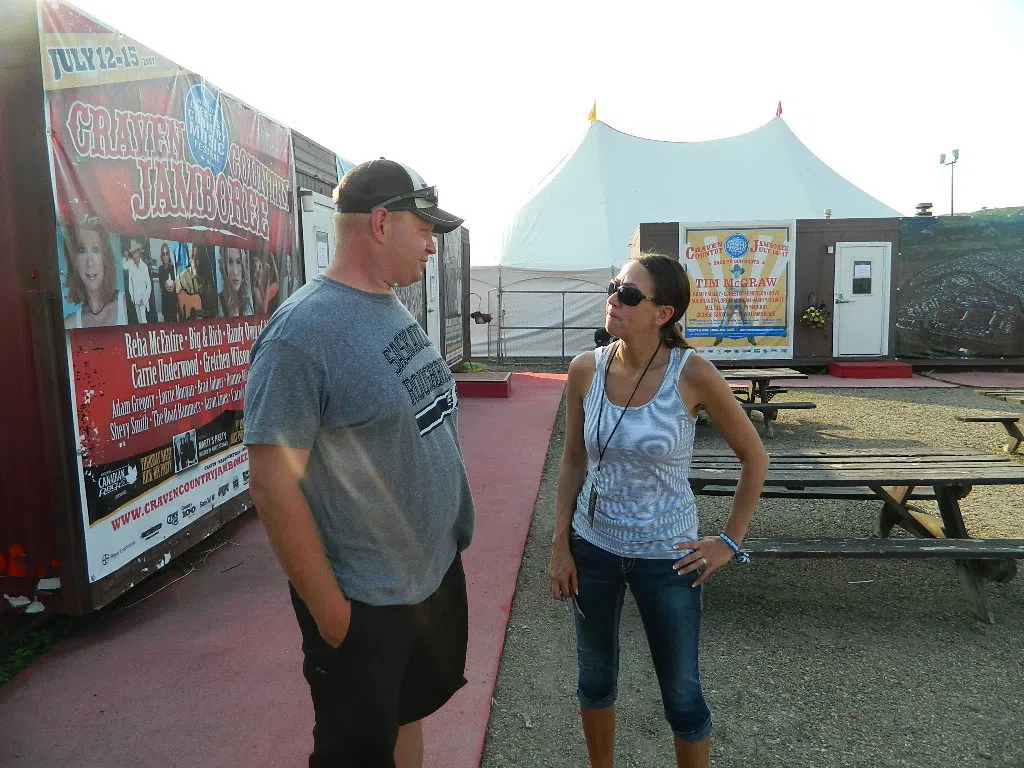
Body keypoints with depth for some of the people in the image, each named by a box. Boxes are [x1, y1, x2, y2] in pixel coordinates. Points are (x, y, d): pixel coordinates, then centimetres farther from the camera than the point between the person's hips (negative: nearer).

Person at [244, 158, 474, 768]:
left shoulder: (395, 308, 3)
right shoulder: (302, 331, -23)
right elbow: (273, 484, -22)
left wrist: (452, 533, 15)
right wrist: (328, 607, -17)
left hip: (440, 574, 7)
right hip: (365, 604, -7)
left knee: (410, 715, 27)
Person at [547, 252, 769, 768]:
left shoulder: (692, 373, -18)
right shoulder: (586, 370, -8)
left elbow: (754, 458, -6)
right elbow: (573, 461, 3)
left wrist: (729, 541, -5)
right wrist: (560, 545, 1)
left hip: (666, 555, -3)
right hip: (592, 546, 3)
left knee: (681, 693, 13)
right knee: (595, 678, 21)